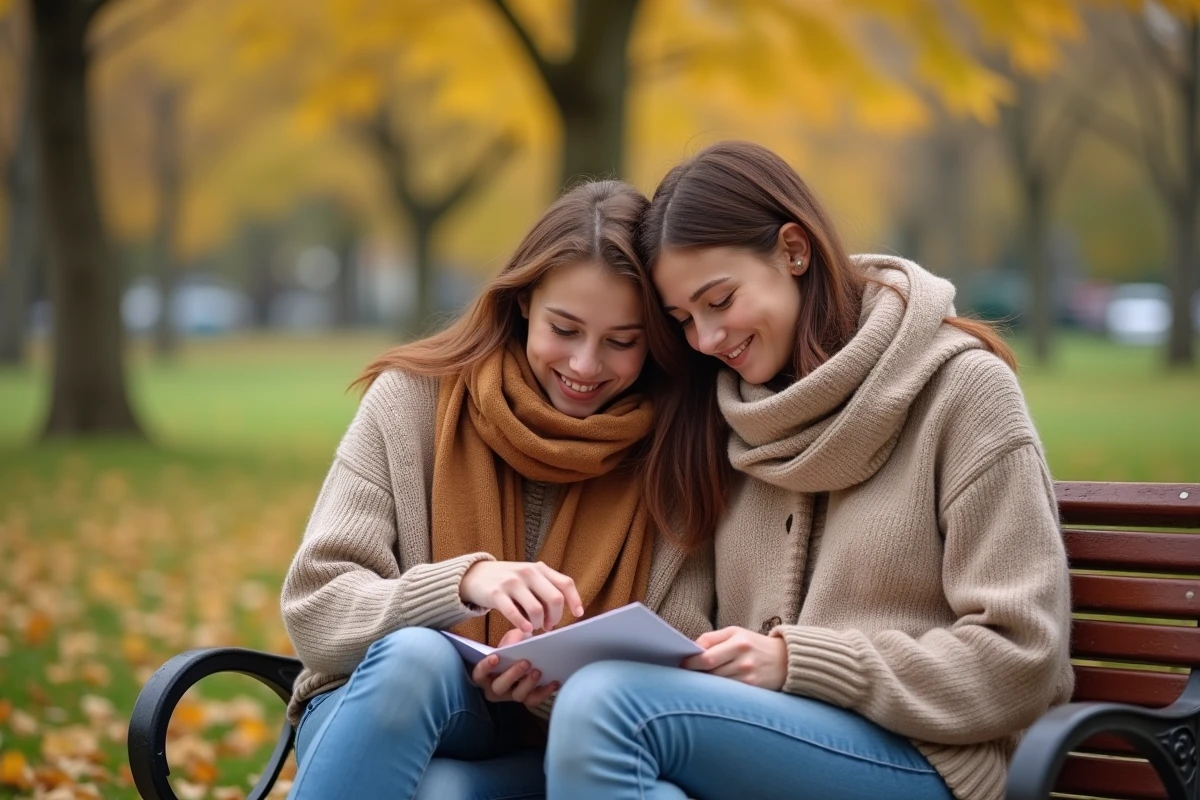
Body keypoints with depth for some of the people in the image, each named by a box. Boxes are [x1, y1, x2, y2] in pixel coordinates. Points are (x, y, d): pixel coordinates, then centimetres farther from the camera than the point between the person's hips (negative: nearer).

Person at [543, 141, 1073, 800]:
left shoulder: (959, 387, -3)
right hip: (764, 735, 5)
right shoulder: (733, 413, 16)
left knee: (609, 703, -30)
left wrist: (797, 662, -12)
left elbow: (1022, 660, -8)